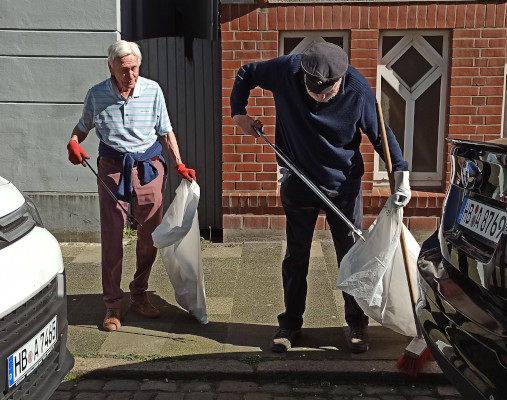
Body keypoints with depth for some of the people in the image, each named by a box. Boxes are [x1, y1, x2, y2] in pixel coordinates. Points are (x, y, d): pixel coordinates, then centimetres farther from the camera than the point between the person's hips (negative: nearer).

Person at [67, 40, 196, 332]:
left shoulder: (152, 90, -2)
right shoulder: (97, 95, -1)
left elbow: (166, 132, 4)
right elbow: (83, 127, 15)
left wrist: (179, 165, -6)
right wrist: (73, 143, -7)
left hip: (149, 168, 1)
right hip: (112, 168, -1)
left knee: (150, 236, 7)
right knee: (112, 237, 0)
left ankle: (140, 296, 25)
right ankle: (113, 304, 12)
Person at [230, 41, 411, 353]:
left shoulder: (358, 89, -19)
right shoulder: (285, 70, -18)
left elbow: (381, 134, -9)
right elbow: (246, 75, 1)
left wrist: (401, 173, -19)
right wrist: (239, 113, -9)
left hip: (345, 185, -1)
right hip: (299, 184, 1)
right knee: (296, 256, 11)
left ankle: (357, 324, 25)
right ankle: (290, 323, 27)